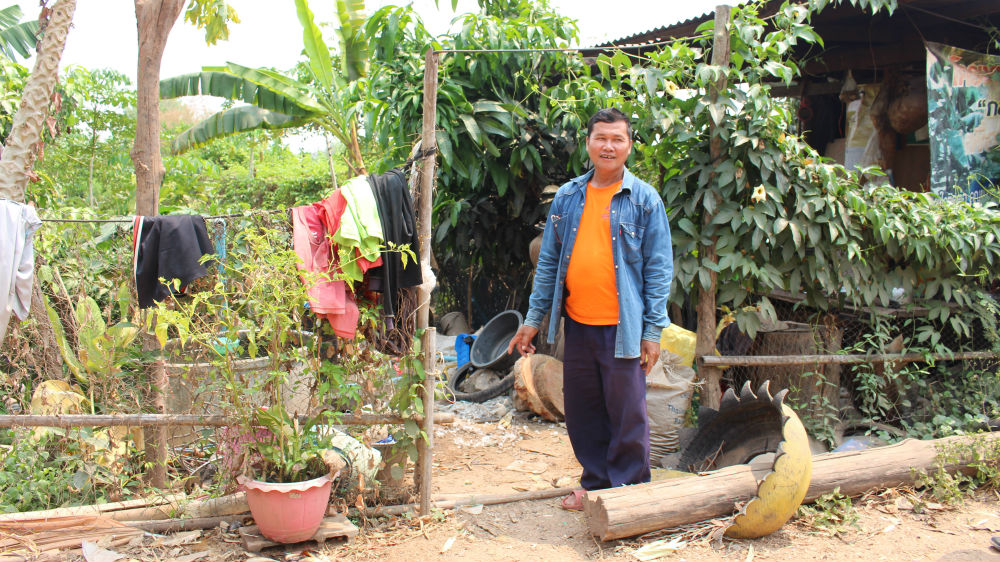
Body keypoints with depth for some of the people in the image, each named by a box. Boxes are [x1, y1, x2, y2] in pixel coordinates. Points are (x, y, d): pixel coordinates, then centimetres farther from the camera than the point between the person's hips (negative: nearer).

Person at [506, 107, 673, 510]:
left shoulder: (644, 199, -1)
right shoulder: (567, 197, 9)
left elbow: (658, 268, -2)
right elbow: (549, 262, 13)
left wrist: (653, 330, -8)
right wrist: (533, 319, 10)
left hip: (623, 327, -4)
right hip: (577, 324, 4)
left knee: (627, 416, 2)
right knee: (582, 412, 13)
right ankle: (595, 484, 29)